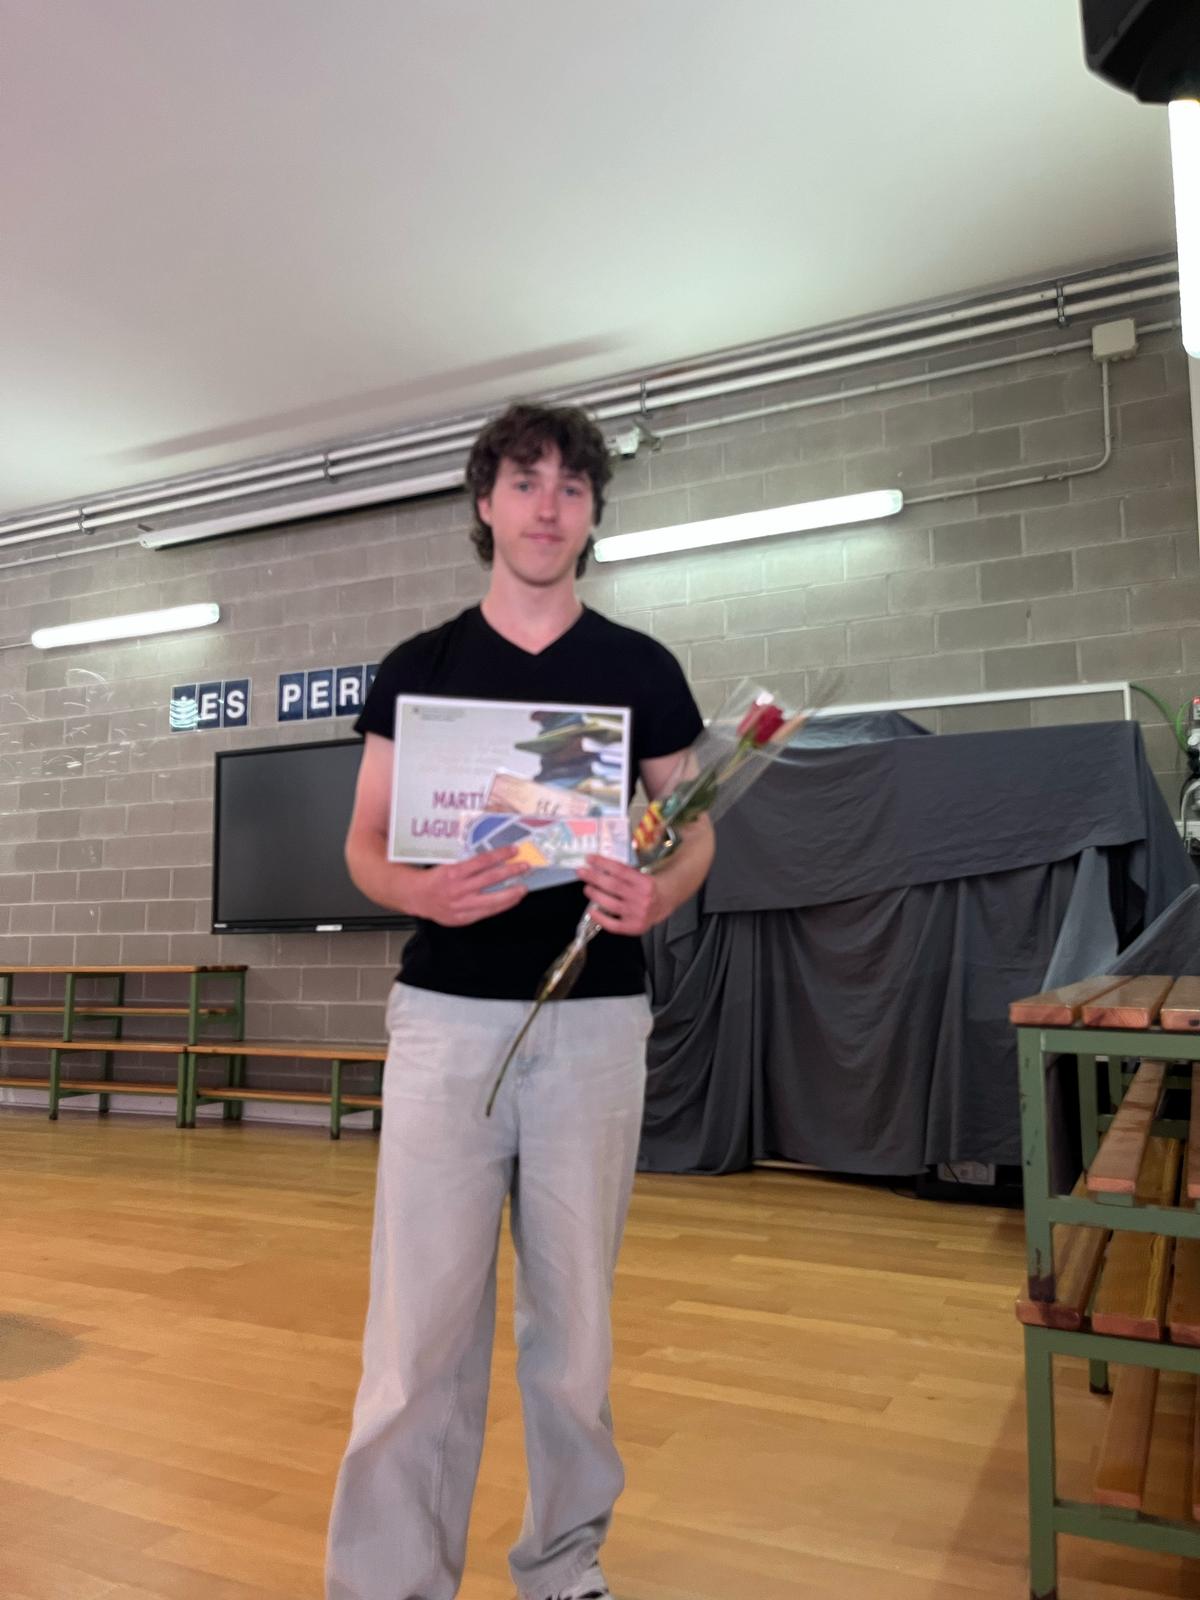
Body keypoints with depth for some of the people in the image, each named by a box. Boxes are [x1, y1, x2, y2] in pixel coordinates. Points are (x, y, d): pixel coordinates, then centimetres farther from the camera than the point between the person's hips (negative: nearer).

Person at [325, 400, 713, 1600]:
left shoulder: (643, 670, 5)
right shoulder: (418, 667, 5)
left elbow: (694, 829, 7)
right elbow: (366, 843, 4)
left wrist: (659, 894, -16)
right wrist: (423, 891, -18)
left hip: (596, 1022, 1)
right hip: (446, 1016, 0)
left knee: (575, 1312, 11)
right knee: (423, 1316, 0)